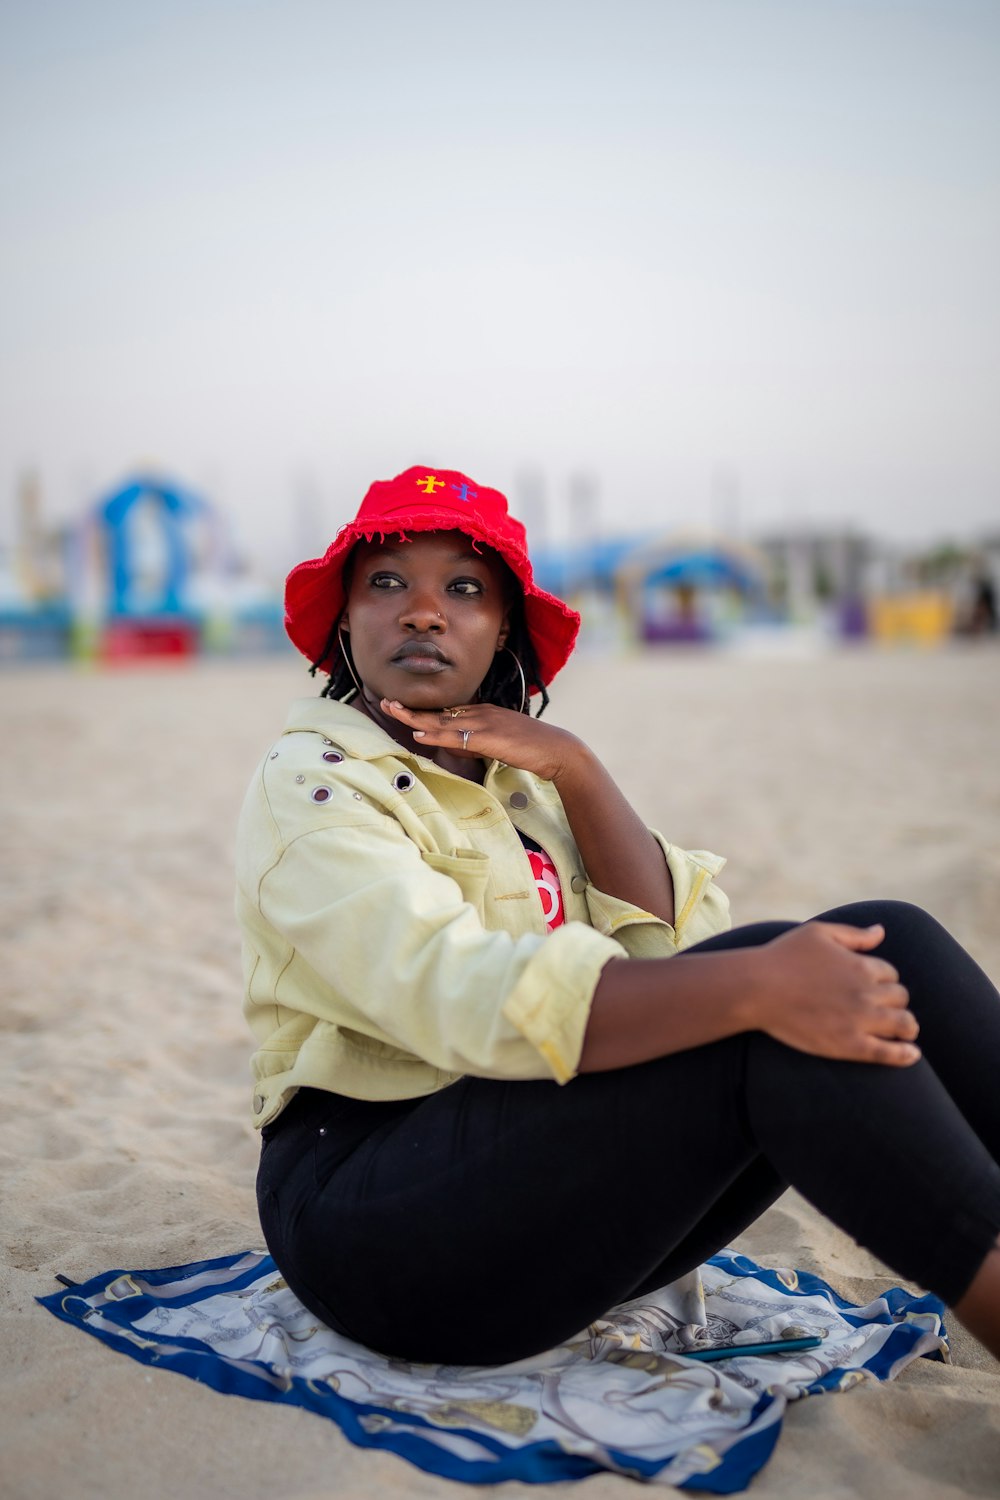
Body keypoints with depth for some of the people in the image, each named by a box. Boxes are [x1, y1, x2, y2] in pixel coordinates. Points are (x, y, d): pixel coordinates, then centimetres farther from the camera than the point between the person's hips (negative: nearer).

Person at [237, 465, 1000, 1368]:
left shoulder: (517, 777, 14)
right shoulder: (311, 785, -7)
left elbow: (671, 947, 1)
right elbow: (462, 996, -27)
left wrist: (577, 770, -10)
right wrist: (755, 984, -36)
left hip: (565, 1184, 7)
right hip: (381, 1214, -6)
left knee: (886, 946, -10)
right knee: (760, 1024, -30)